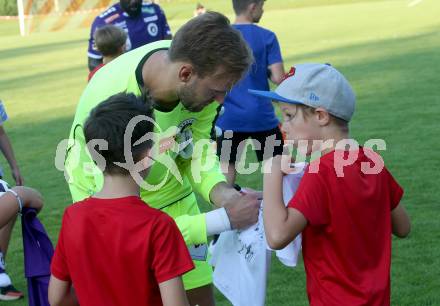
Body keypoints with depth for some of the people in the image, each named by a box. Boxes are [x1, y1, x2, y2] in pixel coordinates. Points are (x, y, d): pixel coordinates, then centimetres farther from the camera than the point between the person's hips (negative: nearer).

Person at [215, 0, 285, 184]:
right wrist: (265, 72, 8)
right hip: (261, 116, -2)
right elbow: (278, 78, -11)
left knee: (227, 168, 9)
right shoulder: (266, 37, -7)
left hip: (228, 118, 2)